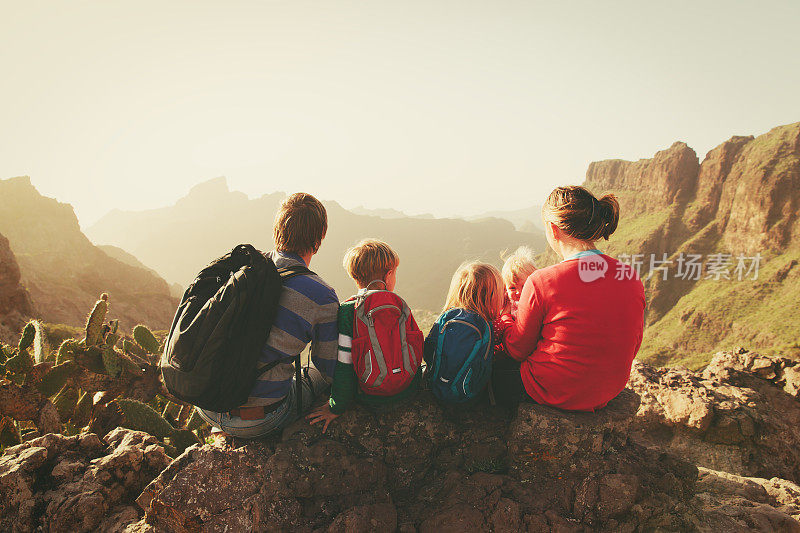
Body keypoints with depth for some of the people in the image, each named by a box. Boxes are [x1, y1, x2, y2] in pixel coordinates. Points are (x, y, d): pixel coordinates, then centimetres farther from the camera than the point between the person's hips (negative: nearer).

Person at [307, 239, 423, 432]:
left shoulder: (348, 310, -15)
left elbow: (343, 363, -16)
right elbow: (418, 347, 6)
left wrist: (336, 407, -5)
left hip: (372, 399, -4)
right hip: (408, 392, 4)